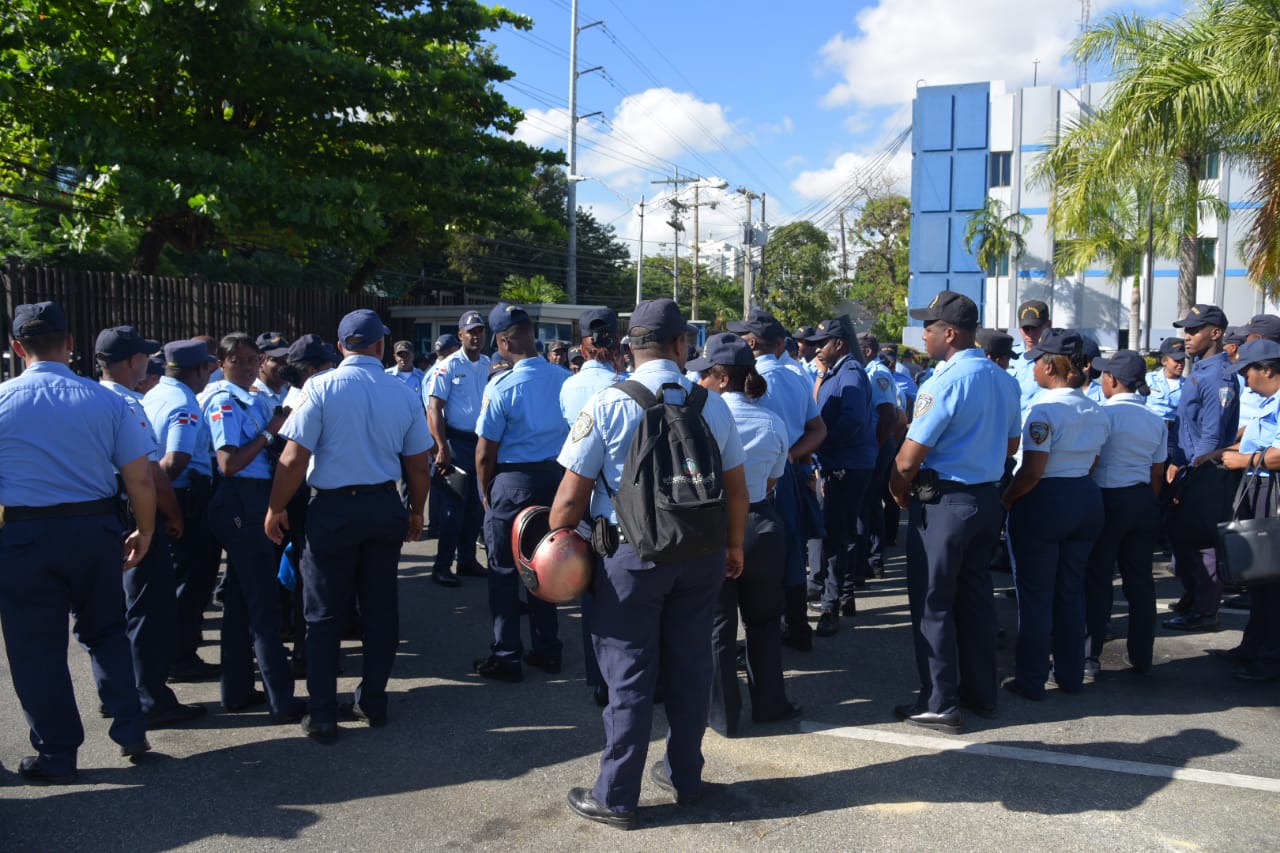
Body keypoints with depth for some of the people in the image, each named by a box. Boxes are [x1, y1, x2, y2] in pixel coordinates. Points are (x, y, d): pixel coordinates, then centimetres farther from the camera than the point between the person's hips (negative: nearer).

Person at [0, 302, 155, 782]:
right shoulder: (107, 400, -2)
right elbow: (140, 479, -3)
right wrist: (144, 532, 11)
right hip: (95, 528, 2)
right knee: (104, 631, 20)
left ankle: (56, 756, 19)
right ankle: (130, 732, 17)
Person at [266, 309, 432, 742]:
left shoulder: (321, 387, -10)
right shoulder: (403, 394, 0)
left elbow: (294, 458, -14)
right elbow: (420, 466, 4)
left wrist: (276, 508, -1)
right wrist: (416, 512, 19)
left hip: (333, 510, -3)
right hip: (386, 507, 3)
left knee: (325, 614, 7)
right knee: (381, 607, 14)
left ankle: (322, 716, 12)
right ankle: (373, 702, 25)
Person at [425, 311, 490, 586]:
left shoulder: (490, 366, 7)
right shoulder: (448, 366, -7)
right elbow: (434, 409, -10)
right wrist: (442, 447, -17)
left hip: (483, 440, 5)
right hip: (457, 442, -5)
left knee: (476, 506, 12)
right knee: (454, 505, -2)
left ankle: (467, 559, 24)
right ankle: (442, 566, 7)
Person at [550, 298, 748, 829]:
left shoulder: (607, 406, -10)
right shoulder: (713, 405, 0)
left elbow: (571, 496, -11)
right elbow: (737, 489, 7)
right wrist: (734, 546, 21)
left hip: (631, 555, -3)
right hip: (701, 553, 4)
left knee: (629, 673, 4)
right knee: (690, 665, 15)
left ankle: (616, 798, 15)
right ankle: (684, 777, 32)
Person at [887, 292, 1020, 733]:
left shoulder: (945, 381, -19)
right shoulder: (1002, 379, 7)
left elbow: (908, 458, -19)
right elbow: (1010, 445, 18)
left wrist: (899, 492, -2)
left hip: (943, 502, -8)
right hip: (987, 498, 8)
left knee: (933, 603, 2)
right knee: (975, 594, 17)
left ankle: (939, 704, 9)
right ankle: (981, 692, 27)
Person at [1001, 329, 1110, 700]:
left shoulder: (1044, 409, -18)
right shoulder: (1097, 412, 7)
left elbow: (1032, 472, -22)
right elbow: (1091, 464, 11)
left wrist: (1005, 501, -10)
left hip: (1044, 503, -7)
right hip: (1087, 499, 7)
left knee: (1035, 595, 3)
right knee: (1071, 591, 16)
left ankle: (1031, 679, 11)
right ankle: (1071, 675, 25)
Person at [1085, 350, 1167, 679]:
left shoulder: (1104, 413, -13)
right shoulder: (1156, 420, 6)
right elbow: (1157, 473, 9)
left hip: (1109, 500, -6)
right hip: (1144, 501, 6)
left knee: (1097, 579, 2)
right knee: (1140, 578, 12)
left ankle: (1091, 657, 4)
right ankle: (1141, 656, 21)